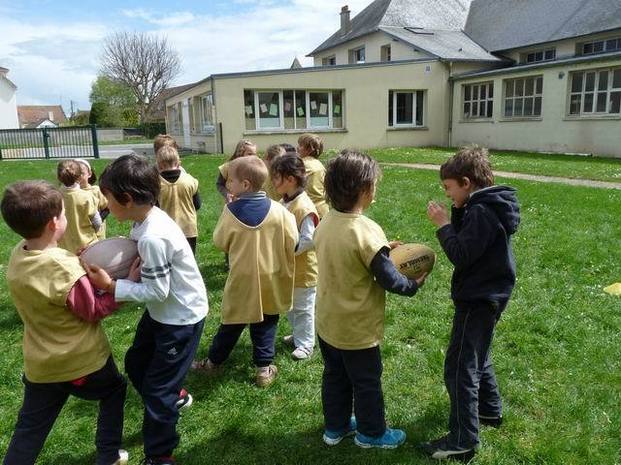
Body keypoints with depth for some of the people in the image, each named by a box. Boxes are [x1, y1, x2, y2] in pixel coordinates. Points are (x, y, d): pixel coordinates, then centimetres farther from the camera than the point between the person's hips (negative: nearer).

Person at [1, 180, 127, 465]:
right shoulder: (66, 268, -29)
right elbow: (94, 311, -17)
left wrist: (80, 262, -4)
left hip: (40, 365, 6)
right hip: (83, 361, -6)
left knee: (29, 430, 20)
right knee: (114, 392, 24)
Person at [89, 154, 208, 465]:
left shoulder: (153, 237, -31)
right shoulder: (147, 220, -3)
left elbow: (157, 291, -26)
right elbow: (142, 257, 7)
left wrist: (110, 286, -20)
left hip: (181, 317, -9)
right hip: (161, 311, 9)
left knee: (156, 388, 4)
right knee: (135, 363, 26)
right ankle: (174, 396, 51)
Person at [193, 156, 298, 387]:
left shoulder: (231, 211, -14)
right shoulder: (278, 210, -13)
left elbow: (220, 242, -2)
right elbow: (292, 242, -7)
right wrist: (282, 263, 11)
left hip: (242, 278, 0)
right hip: (270, 279, 0)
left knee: (232, 322, 16)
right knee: (266, 324, 15)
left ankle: (214, 361, 33)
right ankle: (264, 368, 20)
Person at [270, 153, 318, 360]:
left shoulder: (304, 208, -25)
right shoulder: (285, 202, 3)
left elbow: (308, 241, -26)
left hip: (303, 269, -9)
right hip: (288, 268, 9)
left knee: (303, 308, 8)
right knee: (290, 306, 23)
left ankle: (306, 344, 24)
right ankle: (298, 335, 42)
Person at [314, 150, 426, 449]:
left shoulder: (325, 223, -4)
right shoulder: (366, 231, -27)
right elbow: (388, 279, -21)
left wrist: (381, 249, 8)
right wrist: (413, 285, -2)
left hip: (327, 322, 7)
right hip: (356, 328, -7)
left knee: (334, 376, 24)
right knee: (367, 382, 16)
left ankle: (335, 427, 42)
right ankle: (371, 433, 36)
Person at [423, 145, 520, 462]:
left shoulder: (481, 211, -22)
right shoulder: (489, 206, 8)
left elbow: (461, 256, -25)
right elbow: (468, 243, 8)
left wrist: (443, 224, -16)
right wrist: (455, 217, -4)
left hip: (478, 299, -10)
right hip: (487, 294, 10)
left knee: (459, 367, -4)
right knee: (476, 355, 26)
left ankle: (462, 441, 6)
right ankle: (489, 410, 44)